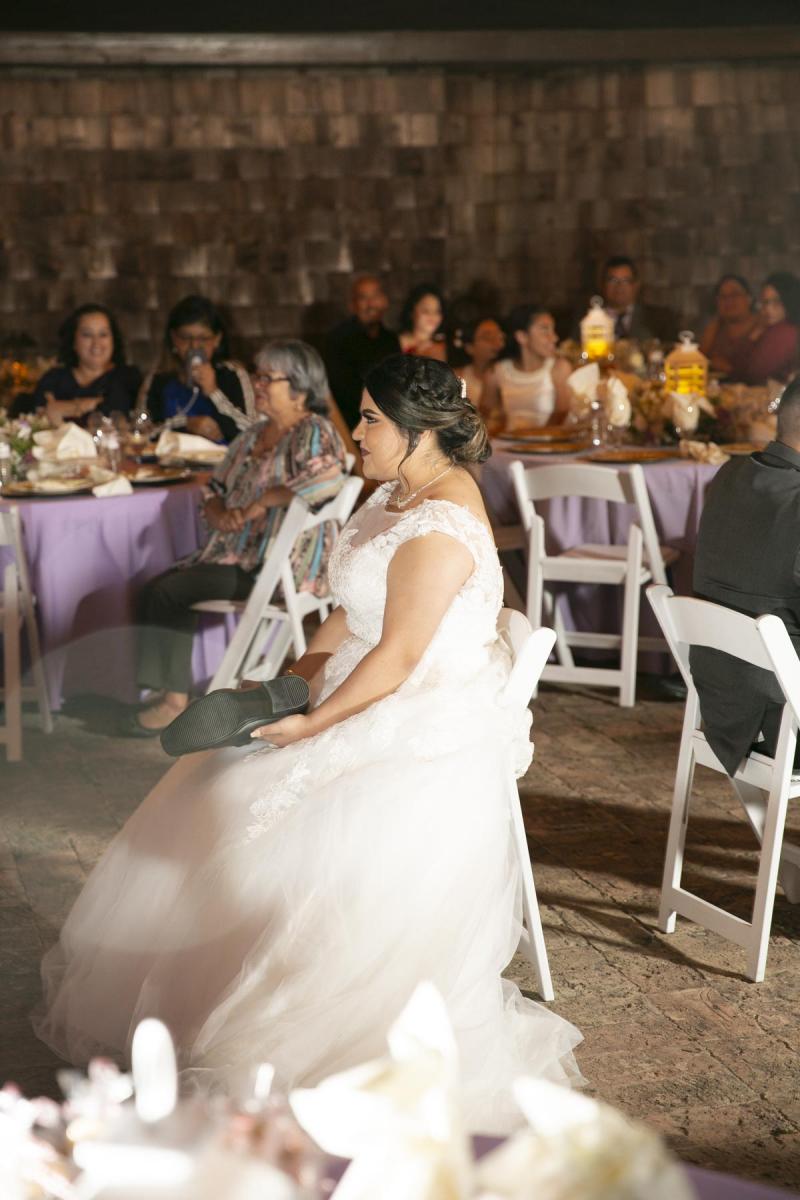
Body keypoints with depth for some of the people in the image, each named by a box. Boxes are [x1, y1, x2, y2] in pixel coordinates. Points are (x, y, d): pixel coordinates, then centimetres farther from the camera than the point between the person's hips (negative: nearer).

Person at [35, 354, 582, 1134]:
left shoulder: (439, 528, -22)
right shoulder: (397, 496, 9)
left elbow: (398, 657, -22)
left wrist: (310, 726, -16)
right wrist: (292, 683, 7)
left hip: (429, 731, -10)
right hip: (377, 698, 10)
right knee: (219, 797, 7)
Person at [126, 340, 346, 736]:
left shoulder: (313, 432, -9)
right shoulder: (252, 436, 18)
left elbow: (329, 476, -30)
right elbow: (216, 492, 21)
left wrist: (262, 501, -22)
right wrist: (219, 514, -4)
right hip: (238, 555, 9)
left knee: (166, 592, -17)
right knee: (159, 587, -4)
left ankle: (174, 699, -7)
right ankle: (168, 691, -1)